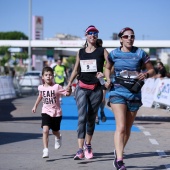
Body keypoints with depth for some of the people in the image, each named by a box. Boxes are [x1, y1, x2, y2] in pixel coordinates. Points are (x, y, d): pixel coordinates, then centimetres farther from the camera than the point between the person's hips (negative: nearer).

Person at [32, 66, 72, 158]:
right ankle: (45, 150, -18)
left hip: (56, 113, -1)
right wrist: (35, 106, 25)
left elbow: (66, 93, -22)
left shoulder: (56, 87, -13)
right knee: (45, 130, -19)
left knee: (55, 131, 17)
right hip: (46, 112, 1)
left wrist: (69, 91, -44)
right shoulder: (41, 87, -1)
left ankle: (58, 138, 54)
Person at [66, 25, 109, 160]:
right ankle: (80, 150, -17)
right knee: (82, 117, -13)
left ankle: (88, 145, 31)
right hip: (82, 88, 0)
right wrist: (69, 83, 15)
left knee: (91, 118, 10)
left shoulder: (102, 51, 3)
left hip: (96, 89, 0)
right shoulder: (80, 52, 10)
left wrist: (104, 73, -24)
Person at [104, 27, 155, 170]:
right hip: (118, 93, -2)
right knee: (121, 127, -18)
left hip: (134, 94, 2)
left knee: (128, 129, 13)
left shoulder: (140, 53, 1)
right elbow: (107, 68, 20)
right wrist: (108, 80, 1)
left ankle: (118, 153, 36)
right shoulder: (114, 54, 3)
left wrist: (146, 74, -14)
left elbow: (152, 70, 8)